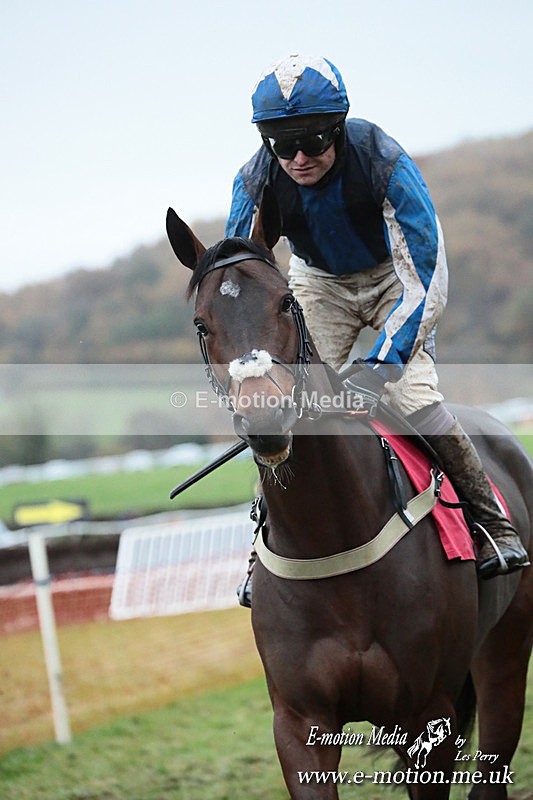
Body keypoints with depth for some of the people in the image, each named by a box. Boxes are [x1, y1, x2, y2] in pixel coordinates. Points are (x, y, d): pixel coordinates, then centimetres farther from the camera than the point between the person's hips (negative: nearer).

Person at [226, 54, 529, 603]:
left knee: (412, 399, -23)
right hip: (318, 284, 3)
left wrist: (380, 366, -46)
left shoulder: (384, 162, -35)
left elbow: (426, 283, -35)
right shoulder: (256, 182, -25)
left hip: (394, 278, -3)